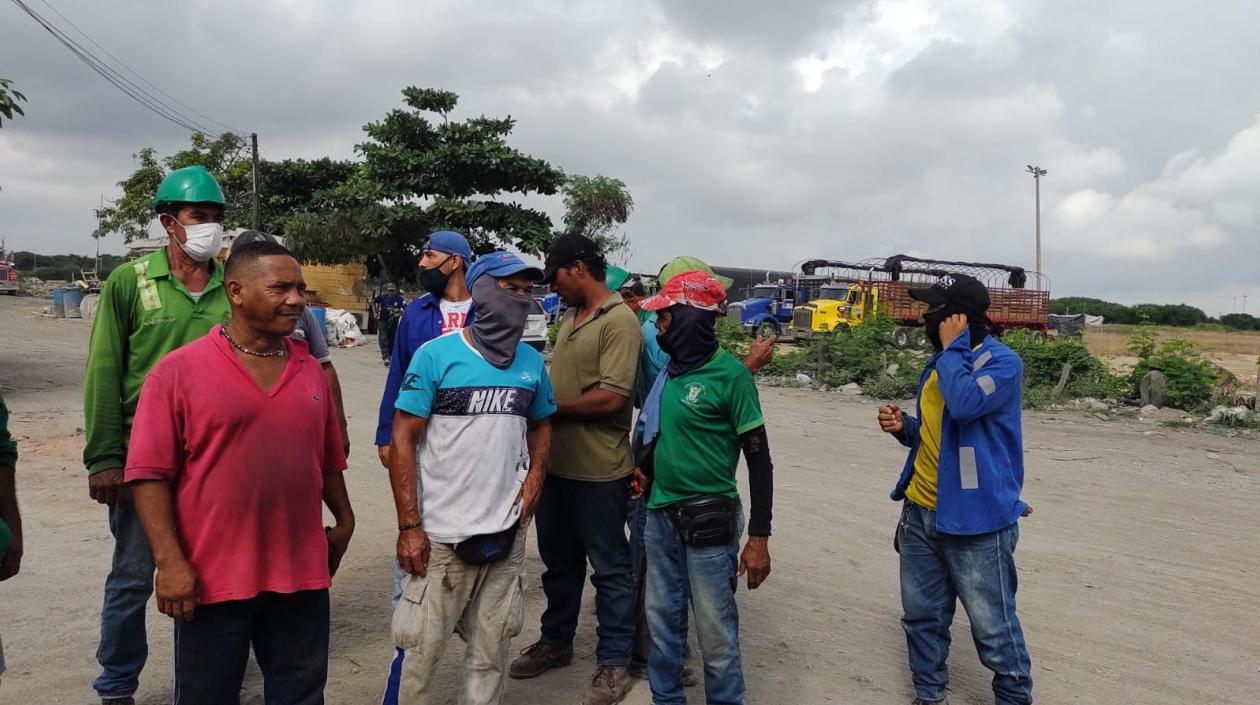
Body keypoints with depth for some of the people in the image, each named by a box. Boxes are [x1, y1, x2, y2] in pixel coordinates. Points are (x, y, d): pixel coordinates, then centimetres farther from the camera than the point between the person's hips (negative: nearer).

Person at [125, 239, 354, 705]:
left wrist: (344, 520, 18)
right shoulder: (179, 370, -8)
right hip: (213, 577, -4)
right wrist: (170, 560, -16)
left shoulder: (310, 371, 7)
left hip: (301, 572, 4)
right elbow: (149, 473, -11)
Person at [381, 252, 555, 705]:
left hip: (506, 531, 4)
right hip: (440, 533, -4)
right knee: (419, 653, 3)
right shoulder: (436, 355, -8)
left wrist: (535, 476, 1)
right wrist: (409, 526, -12)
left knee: (491, 654, 15)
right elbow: (403, 439, -8)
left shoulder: (532, 362, 6)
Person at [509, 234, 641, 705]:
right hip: (556, 464, 9)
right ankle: (556, 642, 39)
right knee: (558, 560, 21)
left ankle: (613, 662, 21)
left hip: (598, 471, -8)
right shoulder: (569, 318, 12)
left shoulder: (619, 322, -16)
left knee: (609, 568, 7)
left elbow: (611, 397, -23)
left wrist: (549, 407, -14)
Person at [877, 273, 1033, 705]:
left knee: (992, 626, 3)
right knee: (921, 615, 16)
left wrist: (952, 346, -19)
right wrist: (904, 427, 1)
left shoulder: (1001, 362, -12)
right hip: (920, 512, 8)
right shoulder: (941, 362, 12)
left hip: (975, 518, -7)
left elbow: (964, 404, -32)